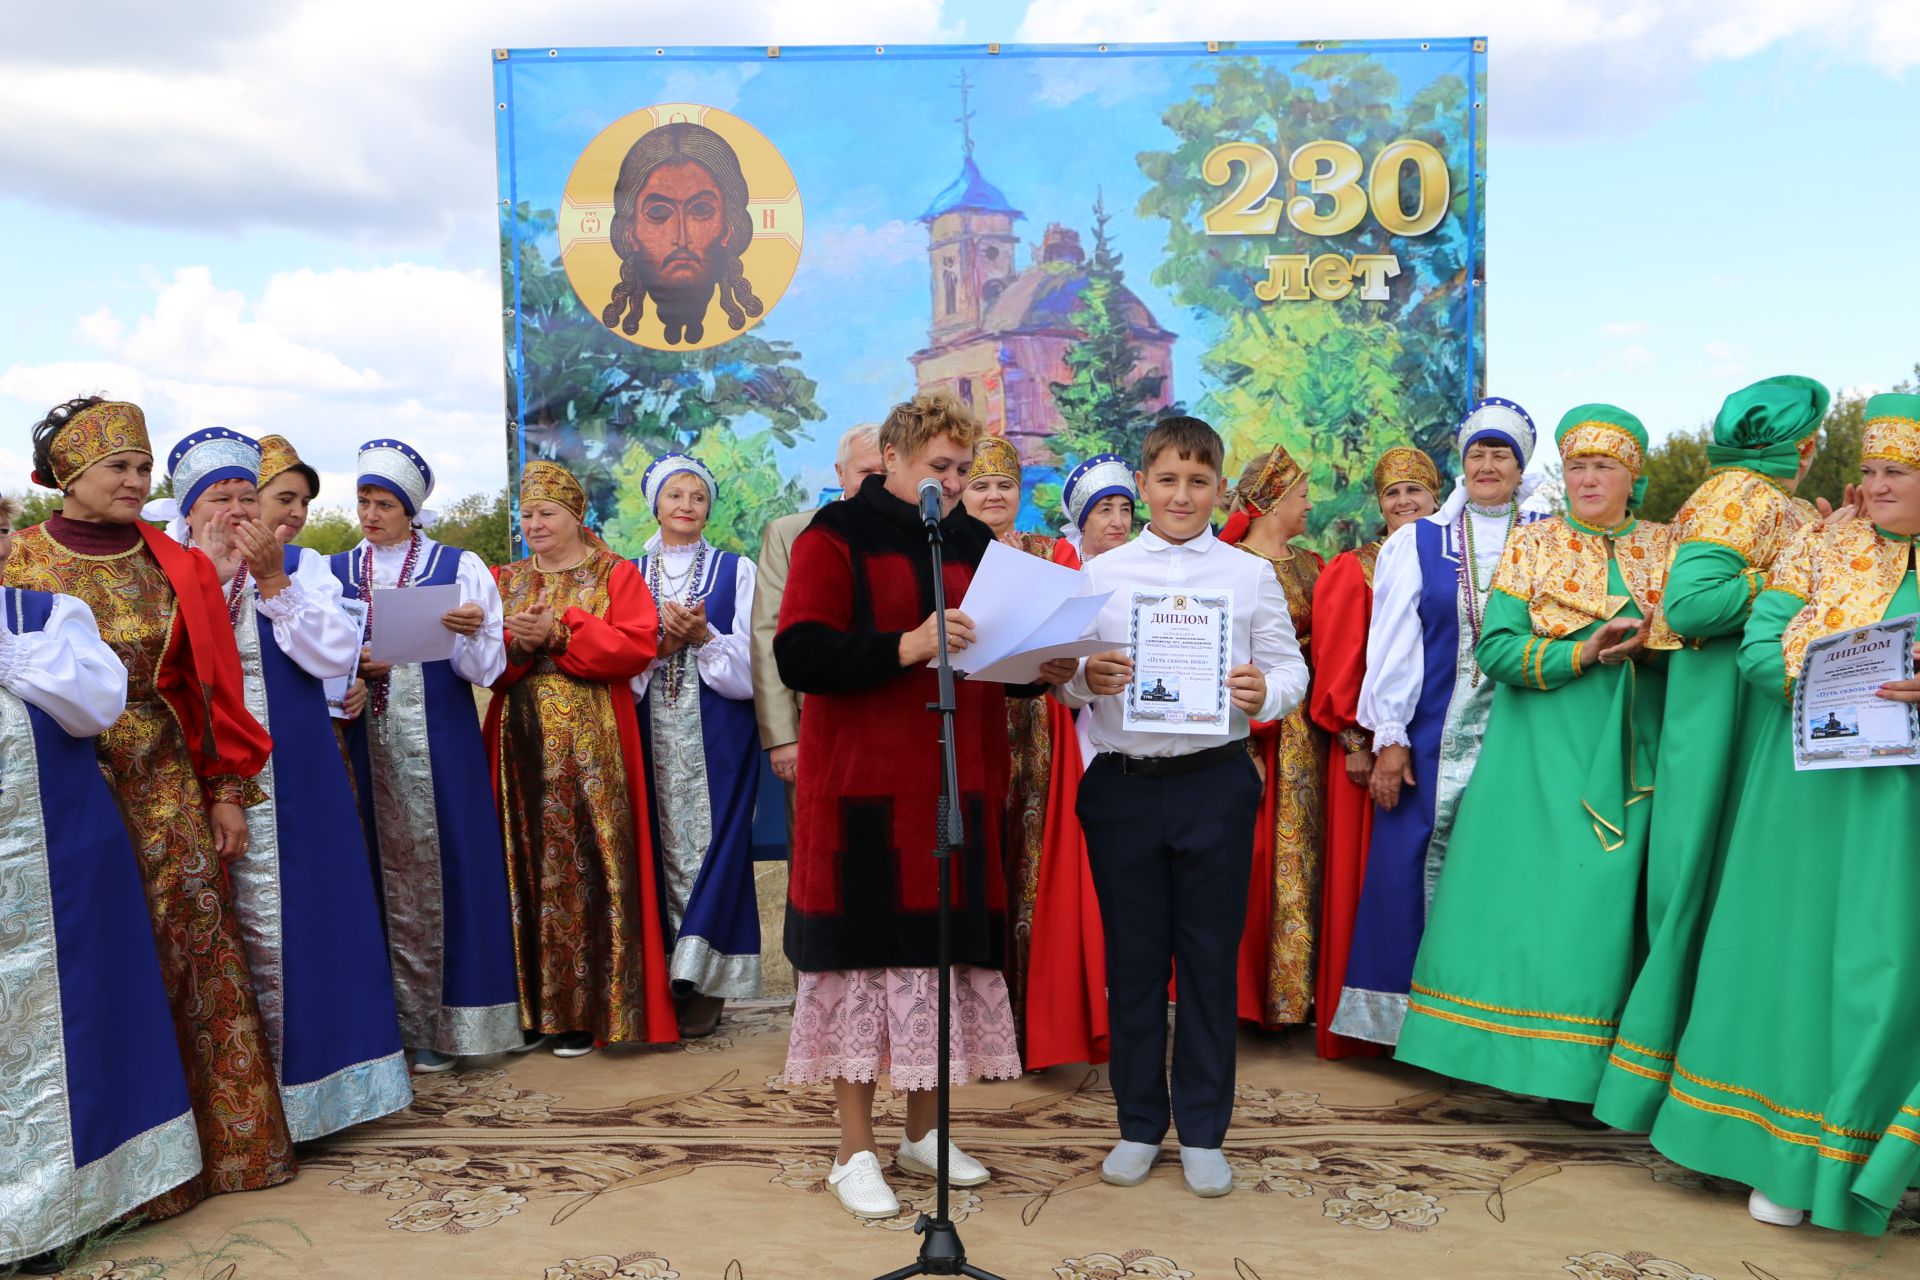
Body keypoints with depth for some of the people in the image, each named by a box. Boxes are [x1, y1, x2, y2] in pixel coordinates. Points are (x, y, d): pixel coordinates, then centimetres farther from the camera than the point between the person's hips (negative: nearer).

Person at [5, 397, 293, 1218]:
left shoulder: (177, 568, 5)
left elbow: (213, 685, 5)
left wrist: (227, 789, 3)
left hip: (168, 788, 1)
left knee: (191, 951, 5)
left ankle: (222, 1136, 17)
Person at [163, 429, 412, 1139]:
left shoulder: (304, 566, 6)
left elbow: (335, 658, -7)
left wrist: (272, 580, -13)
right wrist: (210, 575, -15)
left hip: (296, 780, 1)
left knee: (304, 917, 4)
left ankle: (311, 1070, 18)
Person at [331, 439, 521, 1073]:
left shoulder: (459, 567, 3)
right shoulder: (336, 572, 11)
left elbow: (487, 667, -1)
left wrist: (472, 631, -22)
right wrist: (353, 663, -8)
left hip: (441, 741, -2)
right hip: (368, 742, 3)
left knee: (440, 870, -1)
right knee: (384, 873, 3)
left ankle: (442, 1023, 8)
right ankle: (395, 1016, 14)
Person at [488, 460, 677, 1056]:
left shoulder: (613, 574, 5)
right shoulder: (503, 580, 17)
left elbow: (636, 645, -9)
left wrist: (561, 633, -15)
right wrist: (514, 643, -12)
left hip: (592, 743, -4)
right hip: (521, 739, 4)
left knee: (588, 863, -4)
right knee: (527, 865, 3)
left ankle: (589, 1007, 5)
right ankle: (533, 1004, 12)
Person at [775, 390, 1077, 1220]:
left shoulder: (974, 543, 15)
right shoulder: (836, 537, -3)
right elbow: (798, 655, -15)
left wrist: (1041, 669, -1)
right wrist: (905, 645, -24)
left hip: (957, 788, 6)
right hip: (864, 788, -6)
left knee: (946, 951, 10)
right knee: (864, 954, -2)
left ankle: (923, 1131, 27)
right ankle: (856, 1152, 12)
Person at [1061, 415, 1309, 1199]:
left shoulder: (1251, 575, 8)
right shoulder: (1100, 574, 8)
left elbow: (1290, 667, 2)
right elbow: (1063, 676, 5)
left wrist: (1265, 693, -19)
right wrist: (1085, 679, -16)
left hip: (1215, 783, 0)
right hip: (1121, 783, 1)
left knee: (1210, 957, 7)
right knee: (1132, 957, 9)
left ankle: (1203, 1133, 21)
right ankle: (1139, 1125, 24)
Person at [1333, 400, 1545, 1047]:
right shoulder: (1416, 543, 7)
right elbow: (1393, 643, 3)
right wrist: (1389, 738, -3)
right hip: (1434, 733, 0)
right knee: (1424, 863, 0)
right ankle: (1416, 1007, 12)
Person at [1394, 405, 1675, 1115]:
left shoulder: (1664, 547, 11)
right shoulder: (1532, 545, 5)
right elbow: (1495, 650, -5)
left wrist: (1649, 639, -13)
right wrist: (1583, 653, -16)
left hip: (1627, 759, 2)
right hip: (1539, 756, -1)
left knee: (1599, 900, 0)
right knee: (1522, 890, -3)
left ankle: (1579, 1071, 8)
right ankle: (1509, 1050, 8)